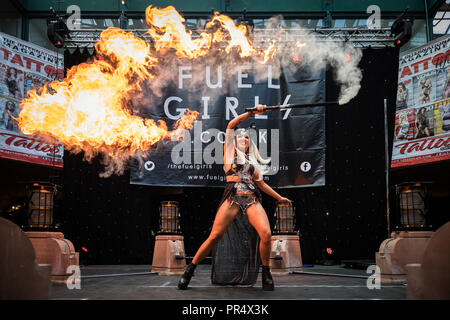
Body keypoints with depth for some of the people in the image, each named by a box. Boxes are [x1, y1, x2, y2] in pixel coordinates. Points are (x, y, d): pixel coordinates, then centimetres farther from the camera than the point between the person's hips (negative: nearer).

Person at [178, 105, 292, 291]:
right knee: (214, 236, -11)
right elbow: (231, 125, 9)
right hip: (232, 197, -4)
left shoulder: (252, 160, 27)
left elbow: (261, 184, 30)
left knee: (266, 234, -17)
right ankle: (190, 270, 4)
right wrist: (252, 112, 7)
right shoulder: (230, 151, 17)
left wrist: (279, 197, 30)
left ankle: (266, 272, 2)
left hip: (252, 198, 4)